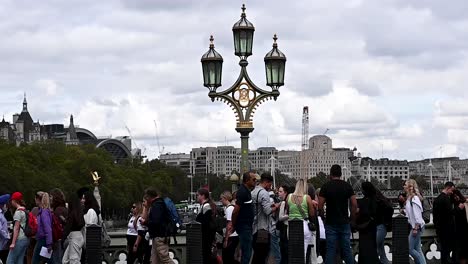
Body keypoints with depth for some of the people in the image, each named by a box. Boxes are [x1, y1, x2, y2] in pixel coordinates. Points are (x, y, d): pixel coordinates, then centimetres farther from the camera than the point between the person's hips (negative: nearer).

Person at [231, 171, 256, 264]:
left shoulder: (246, 190, 13)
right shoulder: (243, 192, -18)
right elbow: (235, 211, -22)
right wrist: (233, 225, -11)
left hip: (247, 226, 10)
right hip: (244, 226, -10)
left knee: (246, 252, 14)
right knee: (246, 253, -7)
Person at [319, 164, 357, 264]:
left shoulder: (326, 186, -3)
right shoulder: (347, 186, 2)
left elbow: (320, 206, -8)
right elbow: (354, 204, -3)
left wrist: (324, 217, 6)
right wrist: (351, 218, 7)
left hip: (331, 223, -2)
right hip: (344, 222, 2)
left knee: (331, 251, 0)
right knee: (347, 249, 6)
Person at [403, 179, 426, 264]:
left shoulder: (414, 199, -16)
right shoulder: (409, 198, 13)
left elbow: (417, 215, -20)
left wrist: (415, 228, -21)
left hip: (417, 226, -10)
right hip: (414, 226, 10)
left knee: (410, 248, -8)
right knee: (417, 250, 9)